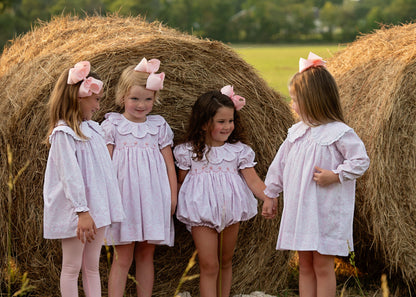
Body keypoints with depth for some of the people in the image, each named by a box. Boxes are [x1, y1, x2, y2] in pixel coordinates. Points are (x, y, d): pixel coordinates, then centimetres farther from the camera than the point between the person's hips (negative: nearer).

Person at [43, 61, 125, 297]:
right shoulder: (63, 133, -14)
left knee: (92, 266, 12)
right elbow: (70, 174, -19)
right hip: (76, 212, -8)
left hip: (97, 207, 8)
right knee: (72, 267, 3)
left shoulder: (93, 128, 11)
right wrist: (82, 211, -22)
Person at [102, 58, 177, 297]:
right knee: (123, 258, -2)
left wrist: (173, 196, 5)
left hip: (153, 198, 3)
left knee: (146, 255, 9)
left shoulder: (159, 125, 9)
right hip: (124, 198, -3)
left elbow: (169, 163, 11)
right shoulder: (112, 125, 1)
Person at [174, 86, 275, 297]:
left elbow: (253, 180, -5)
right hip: (202, 211, -2)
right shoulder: (189, 151, -3)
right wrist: (174, 204, -1)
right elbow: (181, 182, 6)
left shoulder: (239, 150, 0)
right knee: (209, 265, -5)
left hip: (230, 210, 2)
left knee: (225, 262, 14)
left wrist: (269, 198, -20)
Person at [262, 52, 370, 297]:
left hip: (326, 213, -7)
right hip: (299, 210, 7)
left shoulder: (339, 133, -13)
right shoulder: (296, 132, 9)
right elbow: (280, 164, 17)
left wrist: (335, 176, -20)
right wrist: (270, 194, 20)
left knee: (323, 266, 0)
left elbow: (361, 161, -13)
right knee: (305, 265, 12)